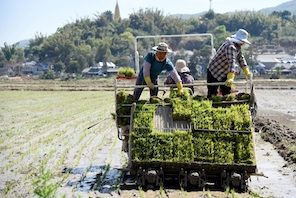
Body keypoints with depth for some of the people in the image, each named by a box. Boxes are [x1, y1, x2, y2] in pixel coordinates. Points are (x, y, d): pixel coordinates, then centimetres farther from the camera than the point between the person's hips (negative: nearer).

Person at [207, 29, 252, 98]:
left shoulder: (238, 46, 4)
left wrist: (247, 72, 11)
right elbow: (231, 62, -38)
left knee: (227, 93, 8)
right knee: (212, 95, -8)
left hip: (224, 74, 10)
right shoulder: (230, 46, -28)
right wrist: (230, 78, -46)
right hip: (213, 72, -10)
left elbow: (241, 58, 14)